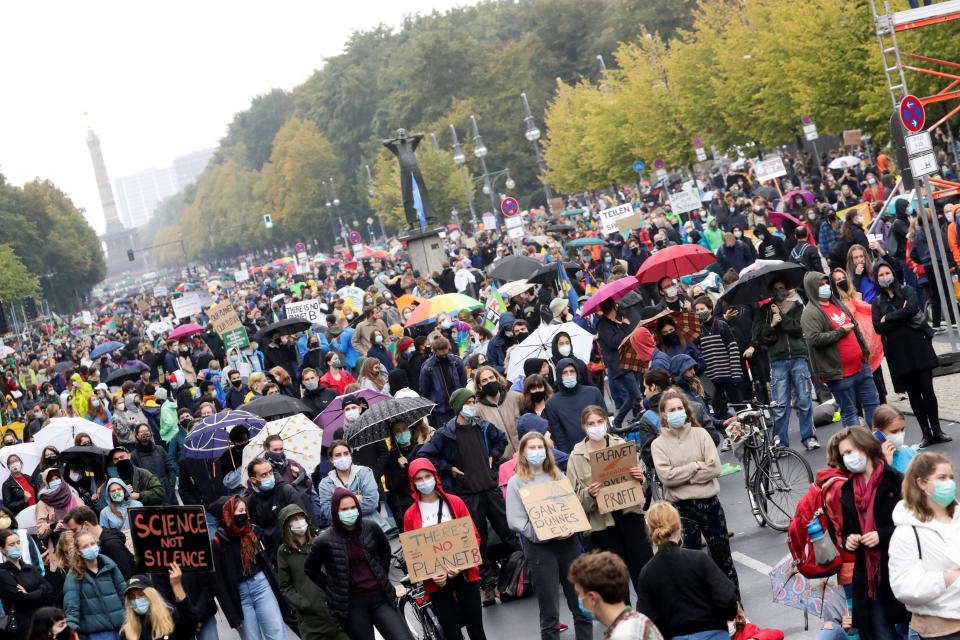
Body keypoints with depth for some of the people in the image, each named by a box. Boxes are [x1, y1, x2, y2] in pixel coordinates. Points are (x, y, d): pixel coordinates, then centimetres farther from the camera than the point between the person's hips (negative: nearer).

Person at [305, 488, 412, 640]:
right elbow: (310, 569, 7)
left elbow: (385, 550, 20)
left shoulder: (371, 528, -1)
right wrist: (333, 589, 4)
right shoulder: (324, 541, -9)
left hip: (379, 597, 3)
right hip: (352, 606, -3)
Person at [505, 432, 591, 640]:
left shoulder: (558, 476, 14)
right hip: (539, 547, -3)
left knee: (581, 605, 6)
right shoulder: (516, 482, 1)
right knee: (549, 613, 0)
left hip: (568, 543, 4)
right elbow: (516, 521, -6)